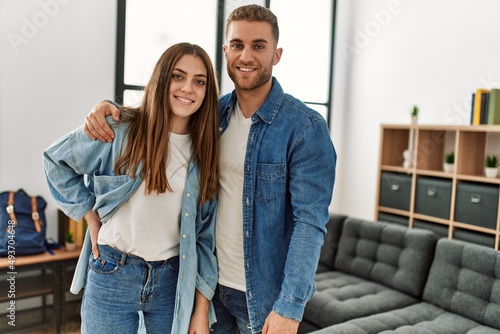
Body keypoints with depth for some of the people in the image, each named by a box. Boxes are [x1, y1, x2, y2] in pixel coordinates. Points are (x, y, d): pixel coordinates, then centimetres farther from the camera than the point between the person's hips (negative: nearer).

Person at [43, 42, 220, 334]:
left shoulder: (208, 151, -3)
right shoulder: (121, 130, -11)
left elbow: (206, 237, -1)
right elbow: (56, 160, 4)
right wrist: (90, 215, -2)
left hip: (175, 279, 2)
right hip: (113, 276, -1)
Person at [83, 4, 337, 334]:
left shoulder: (306, 127, -15)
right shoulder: (214, 112, 0)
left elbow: (310, 222, -17)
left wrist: (290, 307, -22)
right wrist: (108, 108, -8)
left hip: (263, 292, -4)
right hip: (210, 282, 5)